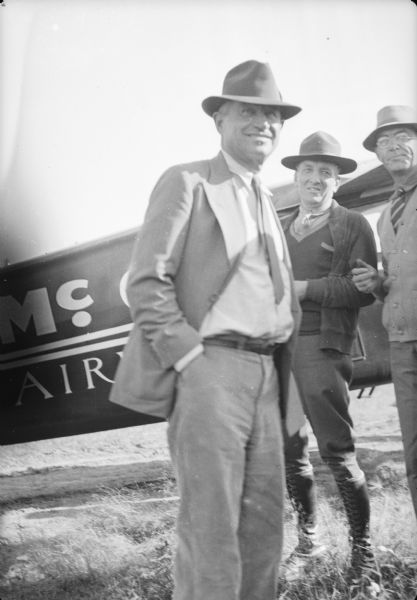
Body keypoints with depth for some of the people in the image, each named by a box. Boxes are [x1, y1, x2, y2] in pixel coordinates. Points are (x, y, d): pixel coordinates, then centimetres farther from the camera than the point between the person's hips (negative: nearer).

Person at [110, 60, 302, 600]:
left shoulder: (266, 203, 22)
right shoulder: (186, 182, -1)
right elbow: (146, 282, -9)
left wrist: (281, 363, 13)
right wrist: (188, 355, -15)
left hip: (265, 373, 7)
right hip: (209, 367, -7)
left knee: (265, 518, 8)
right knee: (210, 521, -6)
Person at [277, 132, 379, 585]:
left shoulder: (353, 225, 6)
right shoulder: (280, 227, 21)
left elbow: (362, 289, -7)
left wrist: (305, 288, -11)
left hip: (320, 347, -5)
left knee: (337, 451, -5)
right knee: (290, 451, 7)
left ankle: (362, 547, 11)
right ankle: (308, 540, 23)